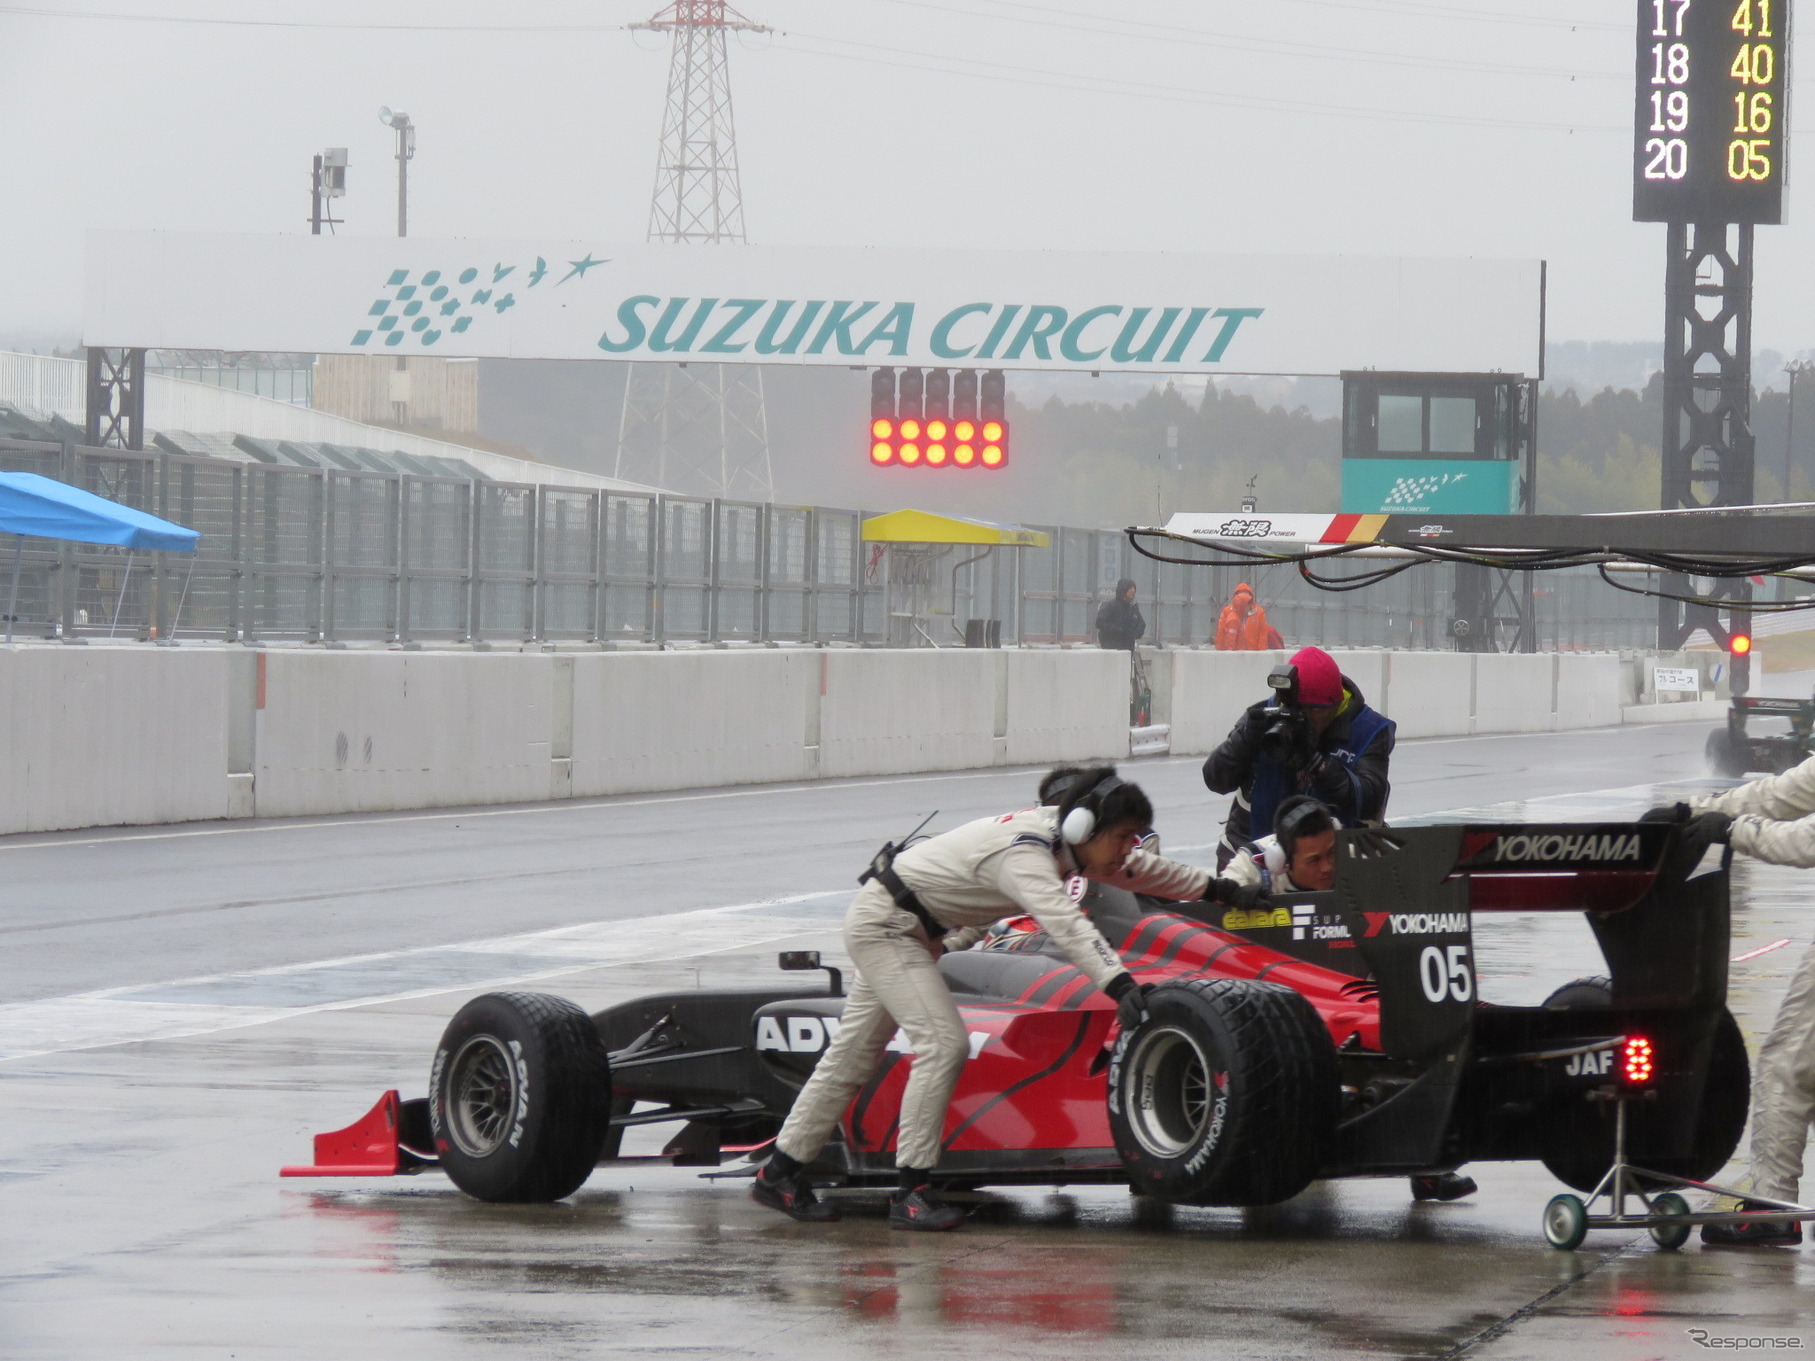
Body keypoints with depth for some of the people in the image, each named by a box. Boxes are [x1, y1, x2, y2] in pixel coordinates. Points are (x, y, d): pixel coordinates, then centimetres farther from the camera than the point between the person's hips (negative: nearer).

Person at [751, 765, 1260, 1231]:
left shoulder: (1063, 839, -3)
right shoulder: (1023, 855, -31)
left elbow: (1140, 870, 13)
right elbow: (1066, 925, -47)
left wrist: (1218, 889, 20)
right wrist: (1121, 985, -59)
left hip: (910, 930, 10)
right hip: (883, 925, -10)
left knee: (855, 1052, 14)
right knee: (944, 1043, -19)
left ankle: (781, 1172, 22)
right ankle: (912, 1189, -17)